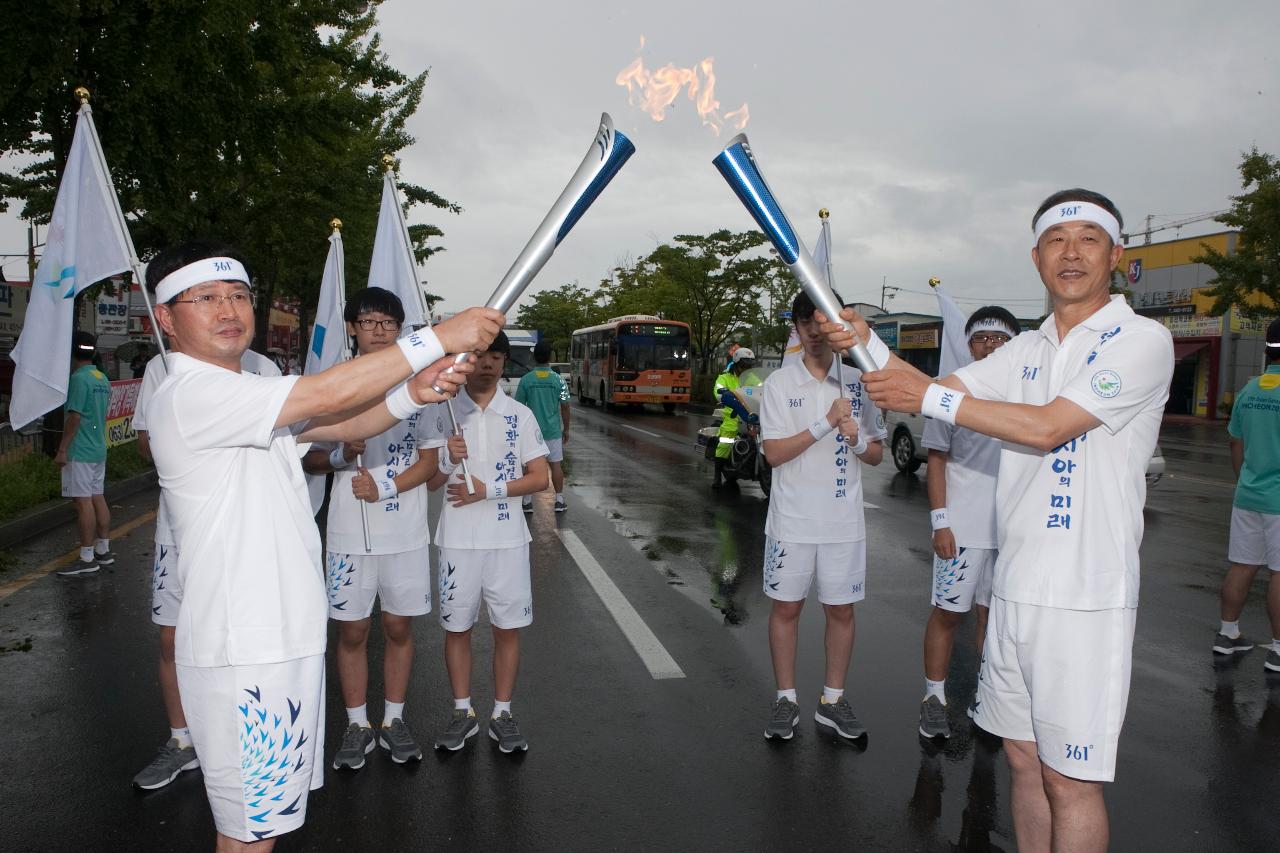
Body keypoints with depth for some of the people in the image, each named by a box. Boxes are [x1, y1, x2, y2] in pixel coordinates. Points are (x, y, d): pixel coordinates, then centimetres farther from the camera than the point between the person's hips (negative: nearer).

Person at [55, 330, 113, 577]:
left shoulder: (79, 378, -14)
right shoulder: (103, 379, 11)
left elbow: (74, 417, -18)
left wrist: (62, 449, -16)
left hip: (79, 452, -9)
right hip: (99, 449, 9)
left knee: (83, 502, -6)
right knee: (98, 498, 13)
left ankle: (87, 559, -3)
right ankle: (103, 551, 19)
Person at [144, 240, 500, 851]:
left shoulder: (246, 398, 13)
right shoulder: (190, 395, -18)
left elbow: (342, 425, 5)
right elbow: (328, 394, -24)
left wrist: (413, 393, -15)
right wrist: (440, 337, -21)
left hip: (286, 634, 10)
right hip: (241, 648, -9)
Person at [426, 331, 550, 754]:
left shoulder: (520, 415, 2)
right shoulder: (443, 413, 1)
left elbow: (540, 478, -2)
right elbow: (428, 481, -1)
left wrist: (487, 489, -14)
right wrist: (448, 458, -22)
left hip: (507, 538, 0)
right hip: (457, 539, 0)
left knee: (508, 627, 7)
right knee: (456, 626, 10)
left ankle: (502, 713, 22)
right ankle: (462, 712, 27)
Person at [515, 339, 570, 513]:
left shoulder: (526, 380, -6)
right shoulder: (558, 380, -5)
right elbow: (565, 407, -3)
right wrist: (566, 429, 7)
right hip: (553, 430, 0)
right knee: (556, 464, 8)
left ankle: (527, 502, 10)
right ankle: (559, 500, 11)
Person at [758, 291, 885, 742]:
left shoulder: (858, 383, 4)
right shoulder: (779, 383, -2)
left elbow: (877, 455, 7)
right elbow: (774, 453, -10)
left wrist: (857, 438, -15)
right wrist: (826, 423, -19)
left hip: (844, 521, 2)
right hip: (792, 519, -2)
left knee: (841, 609, 9)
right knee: (786, 606, 7)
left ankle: (833, 699, 25)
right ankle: (786, 699, 22)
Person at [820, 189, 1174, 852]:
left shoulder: (1142, 341, -8)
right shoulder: (1026, 350, 13)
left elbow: (1047, 428, -19)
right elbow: (937, 391, 4)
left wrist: (929, 397, -19)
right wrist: (866, 342, -11)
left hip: (1085, 596, -6)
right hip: (1015, 585, 6)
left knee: (1069, 779, 3)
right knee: (1023, 758, 18)